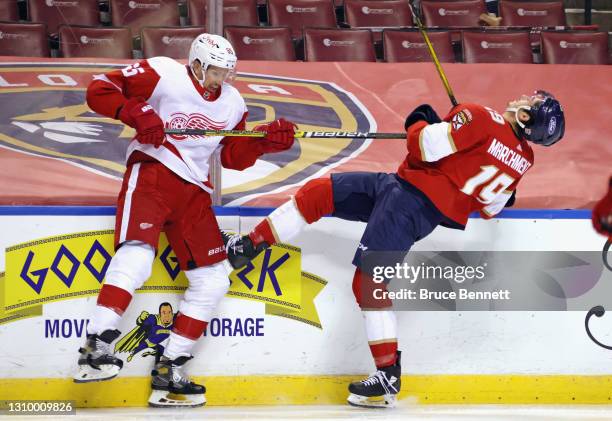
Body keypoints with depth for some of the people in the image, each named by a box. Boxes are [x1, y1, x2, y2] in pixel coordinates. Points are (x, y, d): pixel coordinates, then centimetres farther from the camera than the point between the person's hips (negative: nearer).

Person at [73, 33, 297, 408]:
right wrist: (136, 113, -24)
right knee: (137, 254, -29)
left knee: (214, 279, 4)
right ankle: (95, 348, -32)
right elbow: (99, 89, -9)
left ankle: (169, 372, 9)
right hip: (151, 173, -7)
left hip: (193, 192, 7)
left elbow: (233, 156, 17)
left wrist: (267, 139, 1)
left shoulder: (232, 103, 14)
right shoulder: (163, 75, -7)